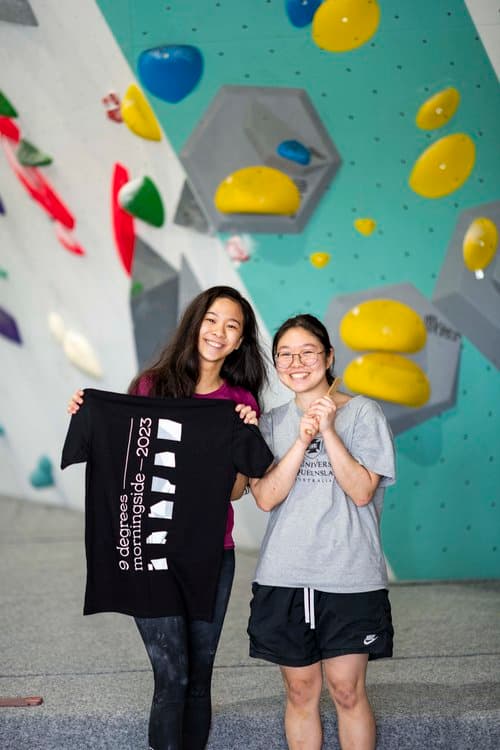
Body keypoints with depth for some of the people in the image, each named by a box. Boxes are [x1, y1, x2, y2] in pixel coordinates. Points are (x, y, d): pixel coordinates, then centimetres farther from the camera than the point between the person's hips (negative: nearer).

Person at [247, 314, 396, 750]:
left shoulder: (362, 412, -2)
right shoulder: (273, 423, 7)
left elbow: (361, 492, -11)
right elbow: (266, 498, -6)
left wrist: (328, 430, -18)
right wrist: (302, 440, -16)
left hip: (350, 578, -2)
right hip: (285, 578, 3)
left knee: (347, 691, 3)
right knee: (300, 692, 11)